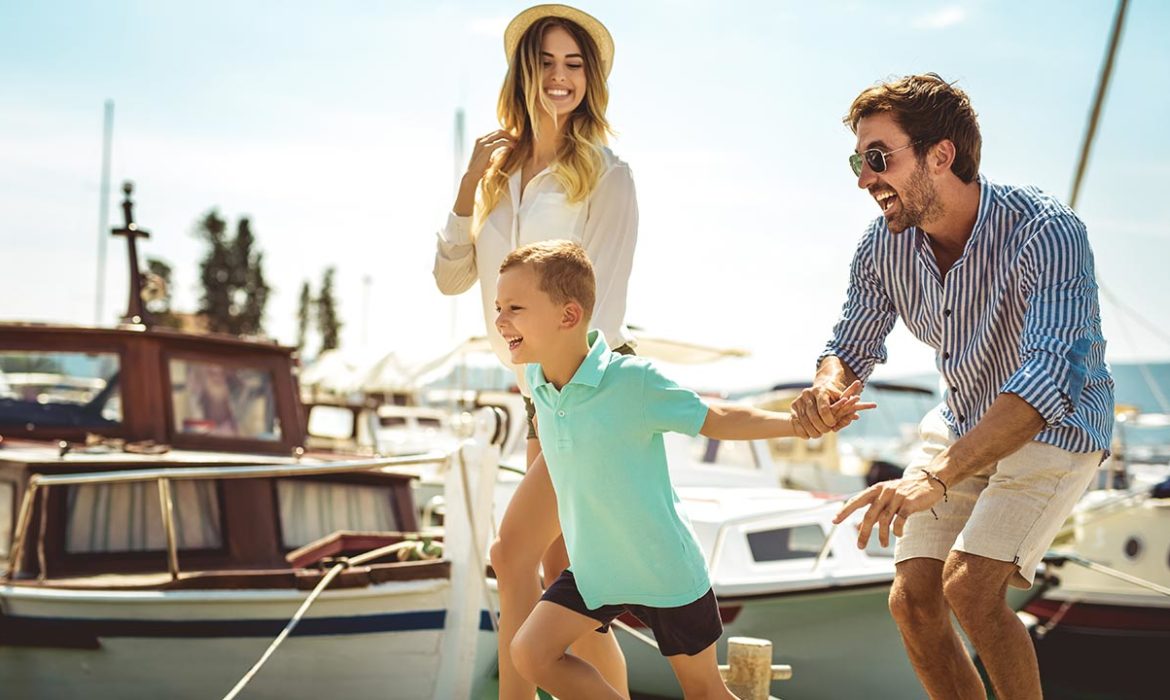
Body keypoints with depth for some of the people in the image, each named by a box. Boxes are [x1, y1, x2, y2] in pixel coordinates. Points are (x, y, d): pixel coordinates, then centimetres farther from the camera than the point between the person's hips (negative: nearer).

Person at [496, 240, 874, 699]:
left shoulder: (635, 381, -24)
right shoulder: (537, 378, -7)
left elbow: (716, 420, -12)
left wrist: (805, 422, -16)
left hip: (666, 570, -5)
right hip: (594, 567, 5)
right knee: (530, 652, -9)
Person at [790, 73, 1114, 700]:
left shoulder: (1045, 231, -32)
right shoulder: (883, 244, -13)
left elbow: (1047, 375, -43)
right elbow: (854, 344, 3)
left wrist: (936, 477, -53)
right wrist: (828, 386, -24)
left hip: (1055, 426, -6)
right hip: (962, 424, 6)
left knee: (968, 590, -21)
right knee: (912, 601, -1)